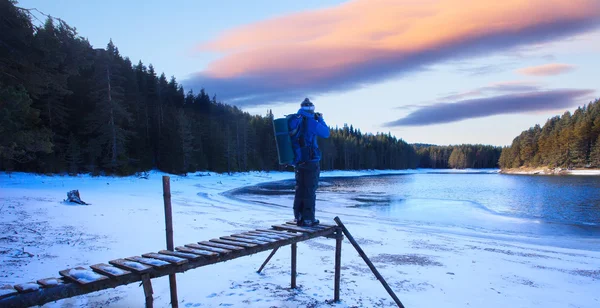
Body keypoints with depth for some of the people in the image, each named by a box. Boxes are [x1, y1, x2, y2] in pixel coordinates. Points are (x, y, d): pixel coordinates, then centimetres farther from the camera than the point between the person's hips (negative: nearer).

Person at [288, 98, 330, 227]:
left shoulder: (292, 121, 6)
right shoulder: (310, 122, -14)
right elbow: (326, 133, -3)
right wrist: (320, 119, 10)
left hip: (297, 161, 7)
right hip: (311, 161, -6)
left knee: (300, 189, 15)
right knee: (310, 190, 0)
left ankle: (298, 217, 18)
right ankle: (308, 218, 3)